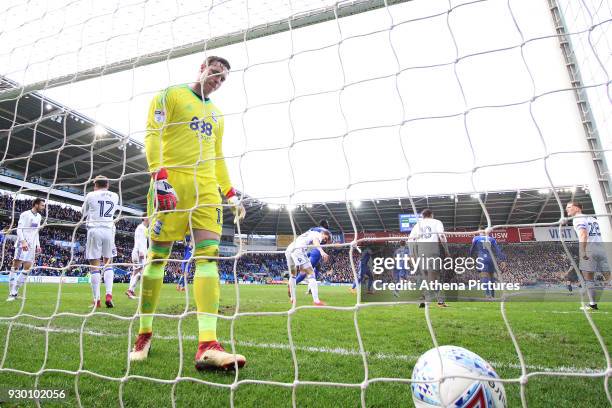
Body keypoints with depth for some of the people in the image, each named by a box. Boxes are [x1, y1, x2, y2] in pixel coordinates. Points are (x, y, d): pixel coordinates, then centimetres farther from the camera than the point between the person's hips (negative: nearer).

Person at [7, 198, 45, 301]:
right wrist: (23, 241, -26)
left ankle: (14, 292, 9)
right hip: (22, 244, -7)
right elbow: (19, 229, -13)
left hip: (32, 246, 7)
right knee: (16, 266, -5)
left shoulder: (39, 216, 16)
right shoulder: (25, 214, -6)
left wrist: (38, 244, 14)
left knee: (27, 268, 3)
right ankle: (12, 293, -3)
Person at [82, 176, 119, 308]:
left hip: (94, 230, -2)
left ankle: (96, 299, 1)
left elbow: (84, 213, 17)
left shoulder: (91, 195, 2)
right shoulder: (115, 196, 8)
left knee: (95, 266, 2)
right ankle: (109, 294, -2)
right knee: (108, 264, 12)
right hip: (109, 230, 2)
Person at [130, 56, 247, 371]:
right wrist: (159, 177, -18)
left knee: (209, 255, -11)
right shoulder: (170, 95, 9)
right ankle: (145, 334, 18)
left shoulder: (216, 113, 26)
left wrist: (231, 194, 19)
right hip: (171, 184, -4)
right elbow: (152, 136, -3)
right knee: (157, 256, 0)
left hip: (207, 188, 5)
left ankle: (207, 346, -15)